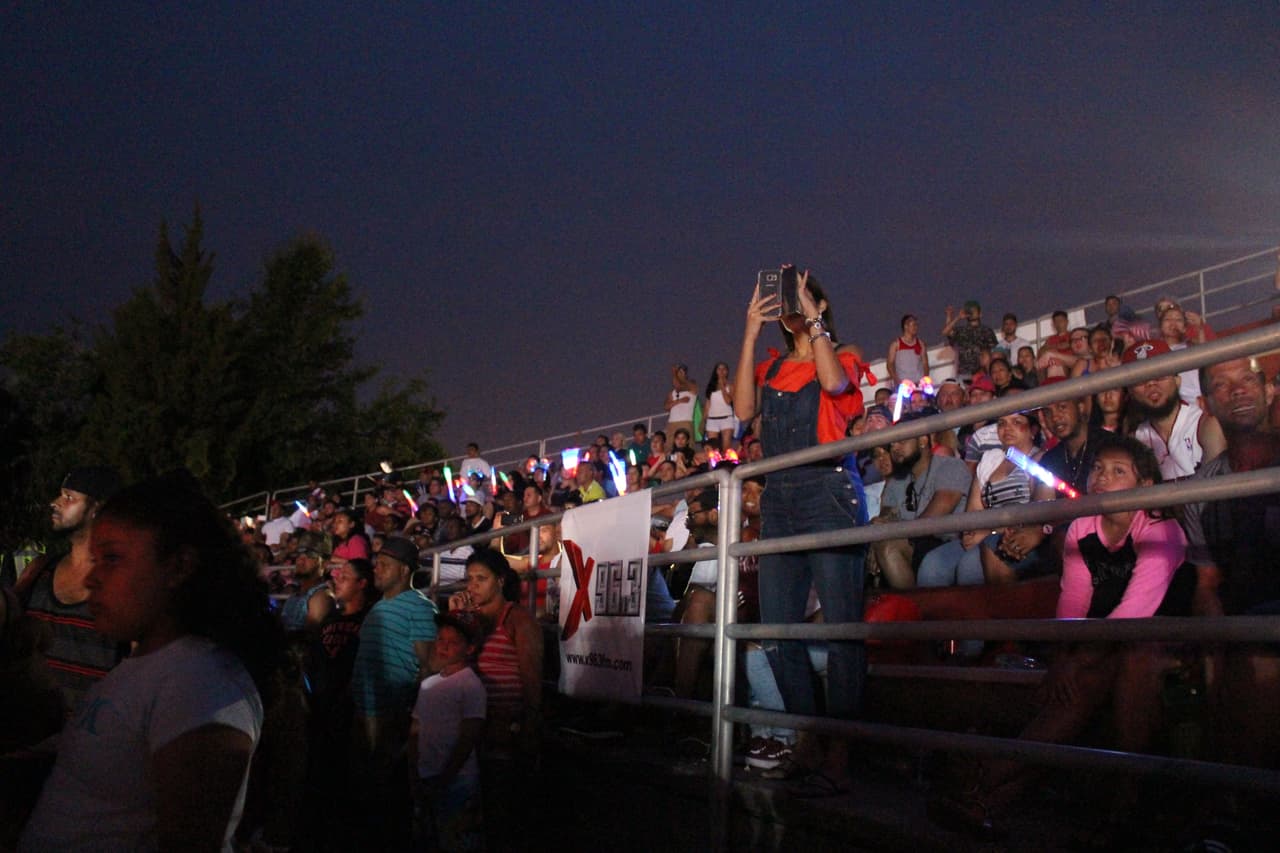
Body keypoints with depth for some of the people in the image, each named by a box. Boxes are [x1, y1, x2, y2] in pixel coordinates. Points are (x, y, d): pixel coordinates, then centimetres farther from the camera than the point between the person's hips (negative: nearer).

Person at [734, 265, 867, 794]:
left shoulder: (843, 356, 8)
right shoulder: (771, 368, 19)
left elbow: (833, 382, -16)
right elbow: (744, 409, 0)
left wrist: (814, 320, -8)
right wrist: (751, 334, 1)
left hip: (830, 493, -5)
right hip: (780, 499, 6)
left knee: (841, 626, -7)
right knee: (776, 629, 4)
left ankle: (838, 756, -4)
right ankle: (810, 744, 14)